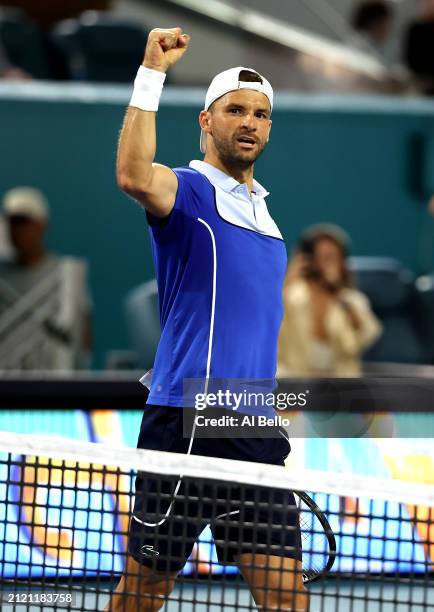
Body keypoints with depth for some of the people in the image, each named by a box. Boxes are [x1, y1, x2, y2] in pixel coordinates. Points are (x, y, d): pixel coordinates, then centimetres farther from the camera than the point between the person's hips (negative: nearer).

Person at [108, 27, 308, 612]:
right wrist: (152, 73, -31)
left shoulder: (261, 207, 19)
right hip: (188, 425, -7)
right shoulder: (189, 190, -4)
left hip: (256, 429, 7)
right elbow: (133, 175, -29)